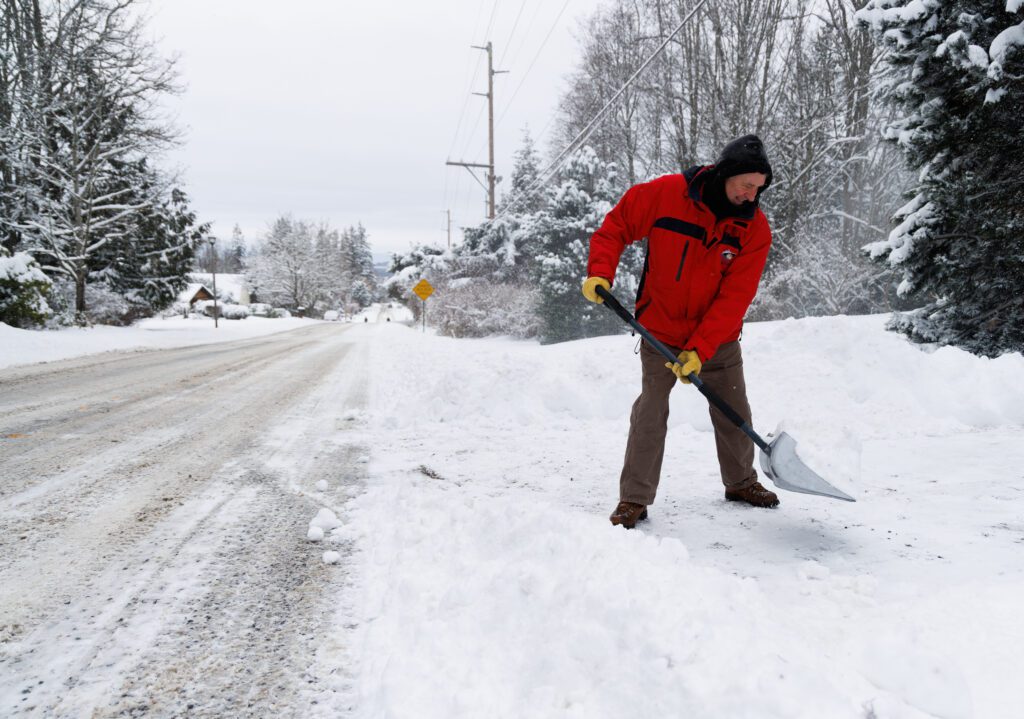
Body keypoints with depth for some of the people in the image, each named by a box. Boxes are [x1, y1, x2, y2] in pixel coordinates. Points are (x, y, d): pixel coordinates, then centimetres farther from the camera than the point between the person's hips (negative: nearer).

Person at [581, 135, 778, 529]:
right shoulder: (665, 194, -18)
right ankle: (634, 498, 5)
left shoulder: (755, 227, -14)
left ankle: (741, 482, 36)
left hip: (718, 339, 3)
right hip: (660, 332, -2)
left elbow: (734, 297, -18)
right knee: (650, 414, -6)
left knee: (734, 414, 13)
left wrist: (700, 349, -25)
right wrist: (600, 272, -21)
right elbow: (616, 226, -5)